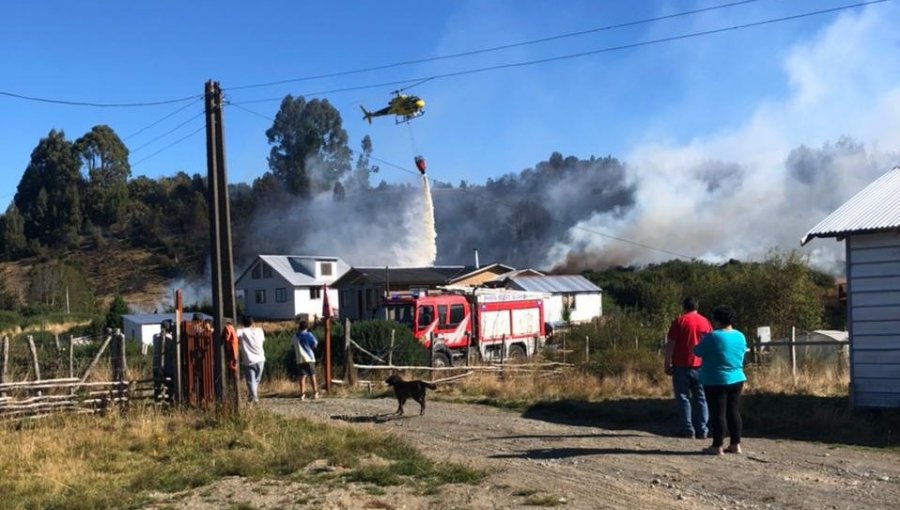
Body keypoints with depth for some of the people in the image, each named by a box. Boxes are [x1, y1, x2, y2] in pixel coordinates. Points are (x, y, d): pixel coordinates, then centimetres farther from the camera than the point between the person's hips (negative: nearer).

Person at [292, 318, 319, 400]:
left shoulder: (295, 336, 7)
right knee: (312, 376, 4)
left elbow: (295, 348, 11)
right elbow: (315, 344, -3)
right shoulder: (309, 335, -4)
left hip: (300, 359, 3)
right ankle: (315, 393, 3)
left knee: (302, 376, 3)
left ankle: (302, 394, -4)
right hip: (309, 358, -3)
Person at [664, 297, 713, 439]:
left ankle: (687, 429, 1)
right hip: (701, 366, 4)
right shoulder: (705, 322, 9)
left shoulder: (679, 321, -4)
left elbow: (670, 344, -8)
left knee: (683, 397, 3)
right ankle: (701, 431, 6)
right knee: (701, 398, 8)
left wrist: (667, 364, -3)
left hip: (681, 365, -4)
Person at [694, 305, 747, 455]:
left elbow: (698, 352, -6)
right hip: (736, 379, 7)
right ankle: (736, 445, 14)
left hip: (716, 381, -6)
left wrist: (702, 342, 13)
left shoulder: (713, 337, -16)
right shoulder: (740, 336, 6)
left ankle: (717, 447, 1)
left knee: (718, 413, -2)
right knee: (734, 412, 11)